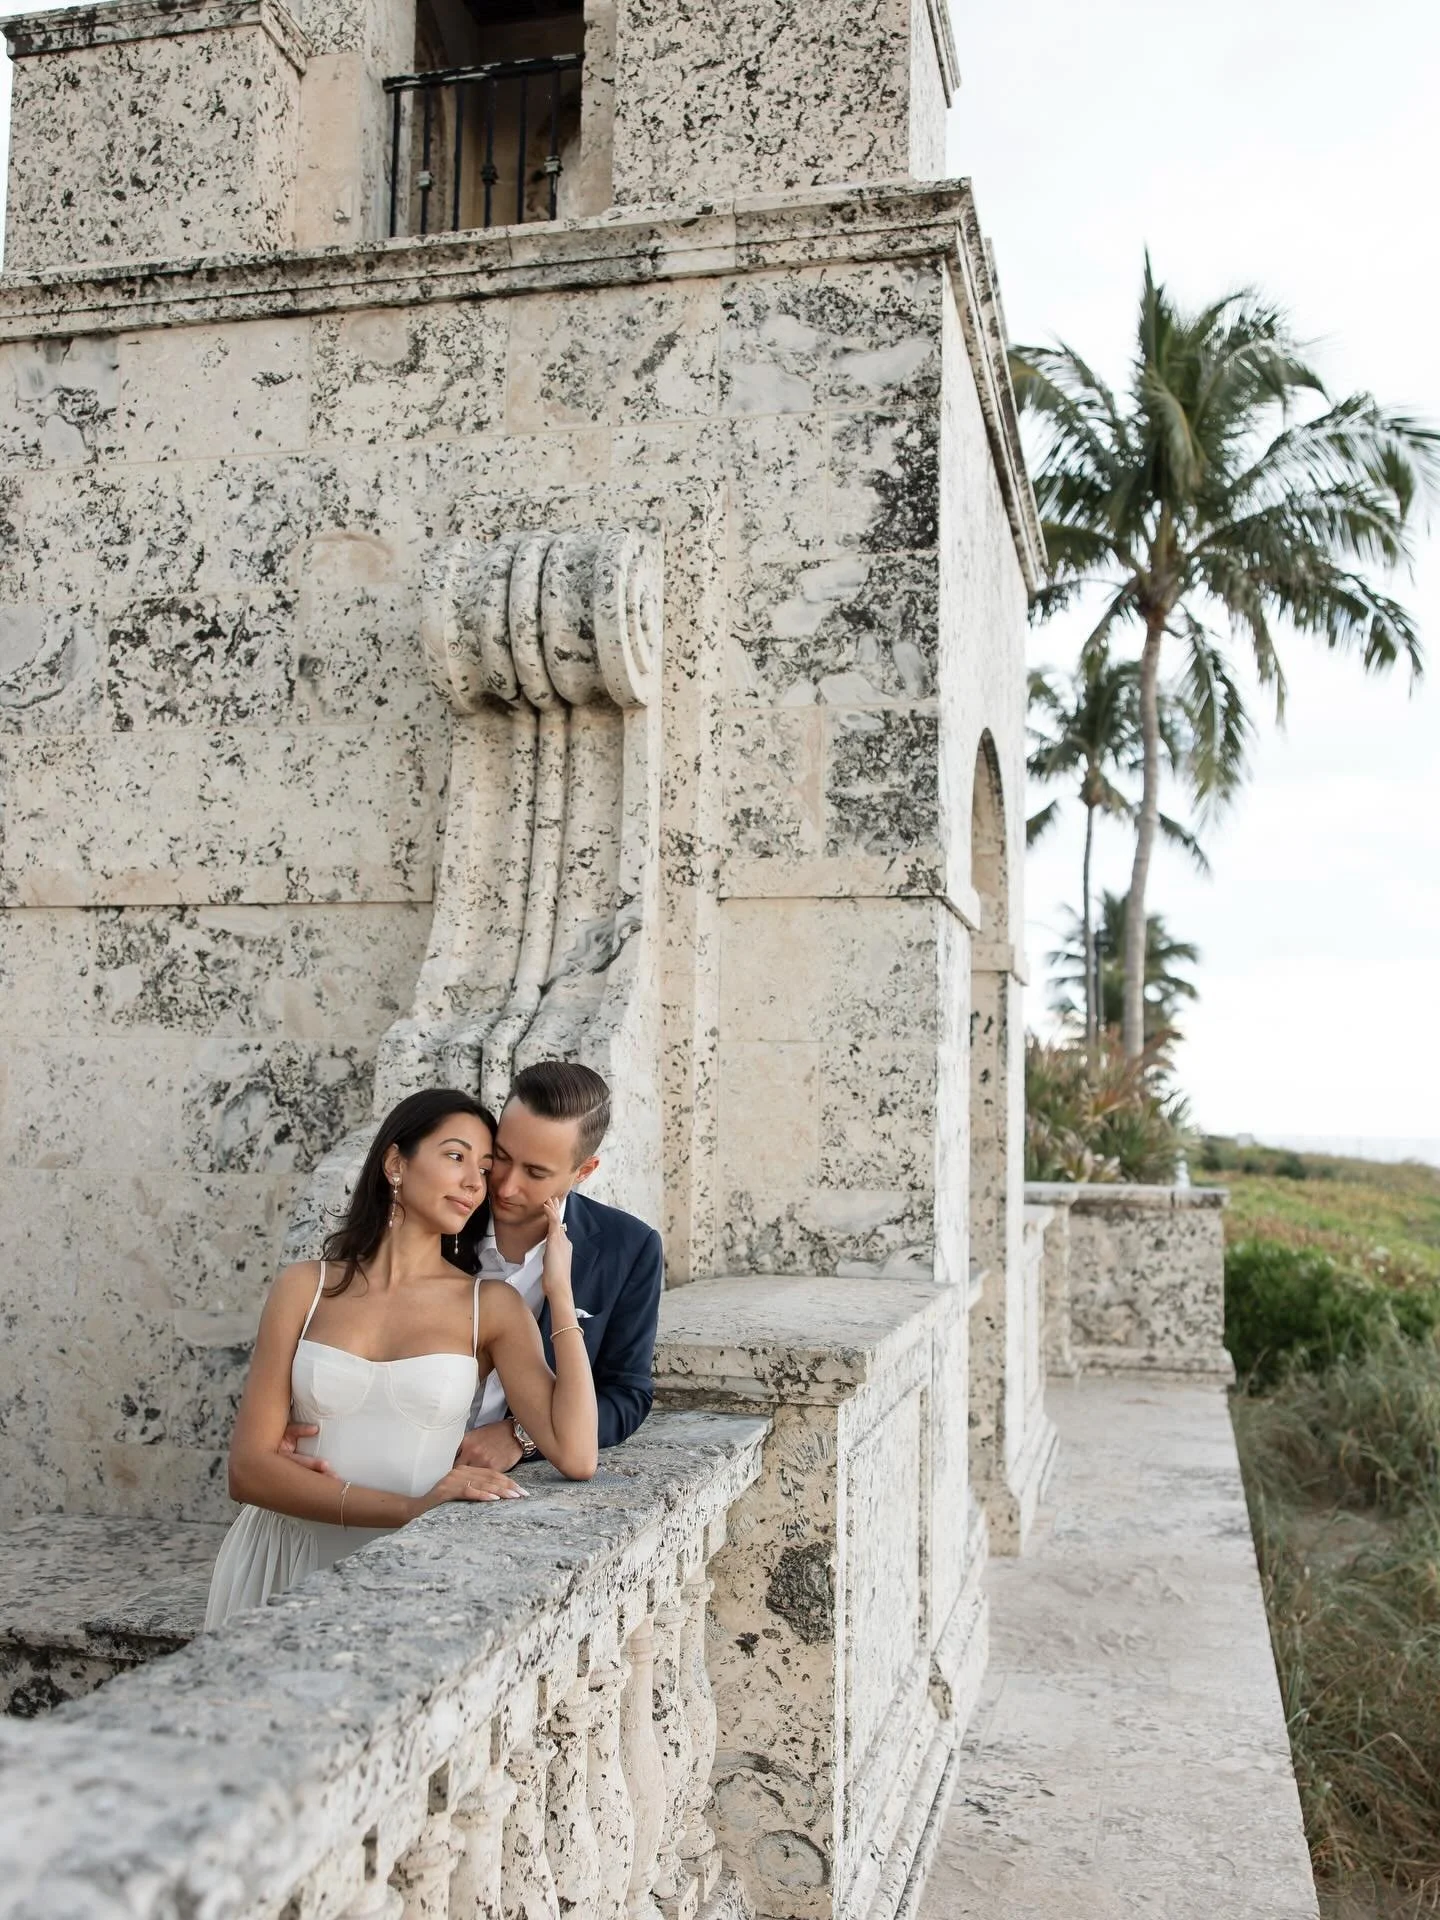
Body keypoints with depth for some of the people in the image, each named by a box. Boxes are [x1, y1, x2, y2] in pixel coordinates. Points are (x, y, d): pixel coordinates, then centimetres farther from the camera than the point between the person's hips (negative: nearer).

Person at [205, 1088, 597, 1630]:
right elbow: (249, 1468, -3)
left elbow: (576, 1456, -10)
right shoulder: (305, 1288, 4)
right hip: (289, 1564, 1)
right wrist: (409, 1508, -14)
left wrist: (560, 1290, -6)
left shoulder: (491, 1307, 2)